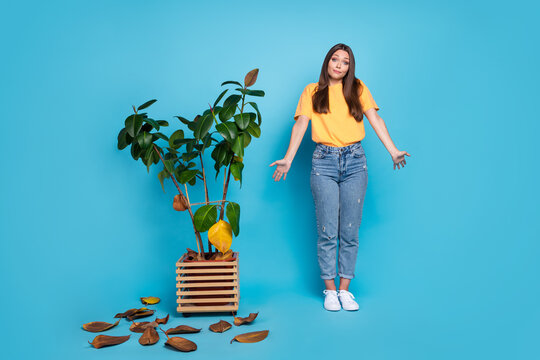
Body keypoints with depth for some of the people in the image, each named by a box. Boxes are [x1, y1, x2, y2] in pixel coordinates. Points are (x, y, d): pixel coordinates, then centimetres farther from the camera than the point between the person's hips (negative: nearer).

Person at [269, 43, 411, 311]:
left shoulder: (358, 89, 14)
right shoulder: (312, 92, 12)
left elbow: (375, 120, 5)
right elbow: (301, 125, 3)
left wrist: (393, 151, -6)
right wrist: (288, 159, -8)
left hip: (354, 161, 1)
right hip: (324, 162, -1)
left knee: (350, 231, 2)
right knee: (327, 231, 0)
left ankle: (345, 289, 13)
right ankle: (330, 289, 12)